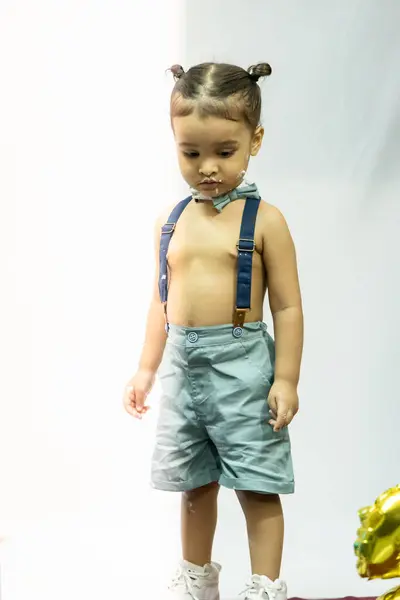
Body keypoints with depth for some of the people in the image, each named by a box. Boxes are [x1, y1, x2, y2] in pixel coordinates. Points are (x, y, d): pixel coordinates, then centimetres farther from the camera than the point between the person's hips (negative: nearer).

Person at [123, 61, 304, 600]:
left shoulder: (264, 220, -8)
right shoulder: (171, 221, 6)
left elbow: (287, 306, -7)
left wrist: (286, 378, -11)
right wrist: (147, 369, 13)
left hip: (241, 364, -5)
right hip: (182, 365, 5)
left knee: (257, 485, 1)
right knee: (194, 482, 17)